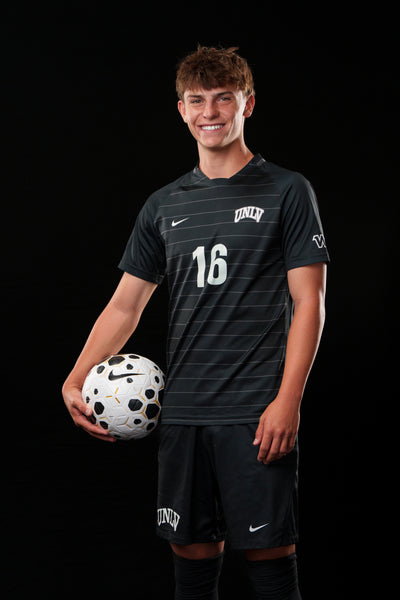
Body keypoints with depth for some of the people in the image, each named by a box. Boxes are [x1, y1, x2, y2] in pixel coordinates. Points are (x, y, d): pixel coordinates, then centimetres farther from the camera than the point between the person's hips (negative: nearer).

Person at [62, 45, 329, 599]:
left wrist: (287, 402, -13)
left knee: (268, 552, -3)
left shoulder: (286, 191, 1)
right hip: (183, 412, 4)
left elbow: (309, 303, -4)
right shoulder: (164, 205, 13)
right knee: (192, 550, 9)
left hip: (258, 413, -4)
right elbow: (125, 305, 14)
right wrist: (75, 381, 1)